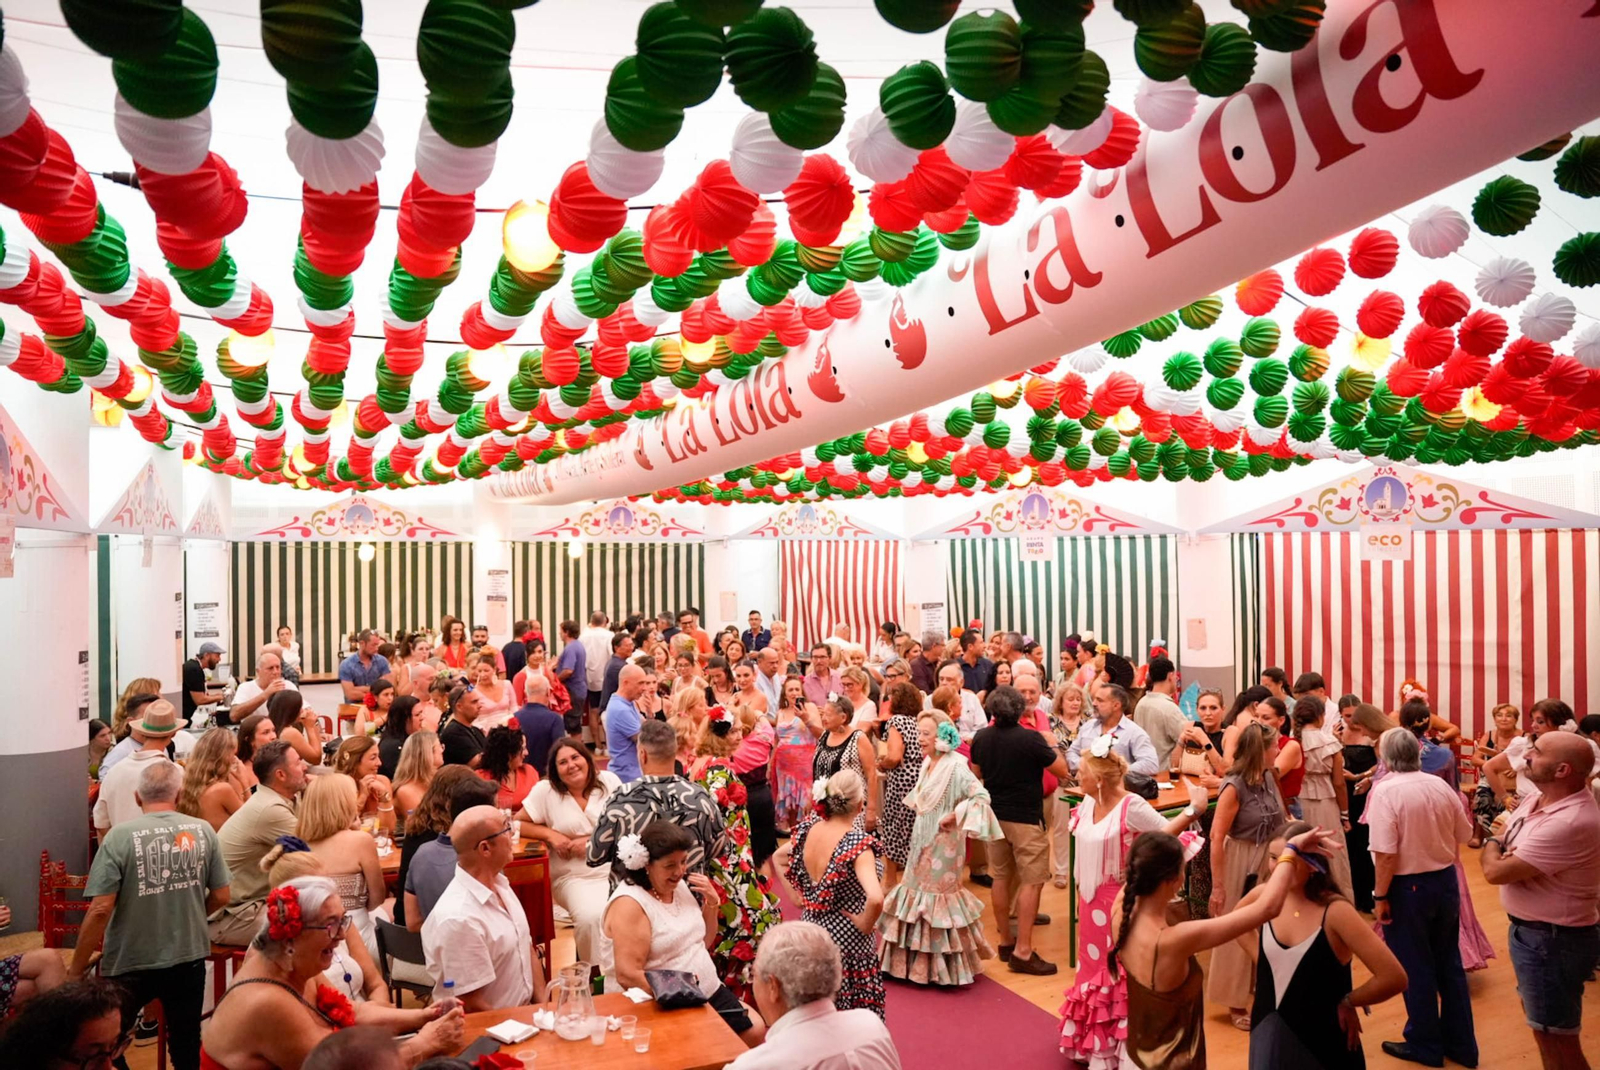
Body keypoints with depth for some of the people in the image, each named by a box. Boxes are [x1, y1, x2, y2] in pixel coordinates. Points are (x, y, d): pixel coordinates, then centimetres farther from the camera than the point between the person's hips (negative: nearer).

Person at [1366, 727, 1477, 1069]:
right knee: (1449, 963, 19)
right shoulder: (1441, 785, -2)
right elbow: (1464, 834, 8)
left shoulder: (1386, 790, -20)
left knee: (1415, 968, 10)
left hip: (1407, 886, -6)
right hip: (1445, 880, 6)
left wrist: (1380, 896, -14)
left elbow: (1386, 852, -24)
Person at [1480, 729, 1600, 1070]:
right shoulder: (1537, 796, -1)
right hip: (1531, 930, 10)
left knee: (1557, 1040, 4)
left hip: (1554, 941, -10)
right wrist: (1504, 842, -11)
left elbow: (1495, 871, -29)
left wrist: (1494, 843, -5)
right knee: (1538, 1020, 26)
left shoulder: (1570, 823, -32)